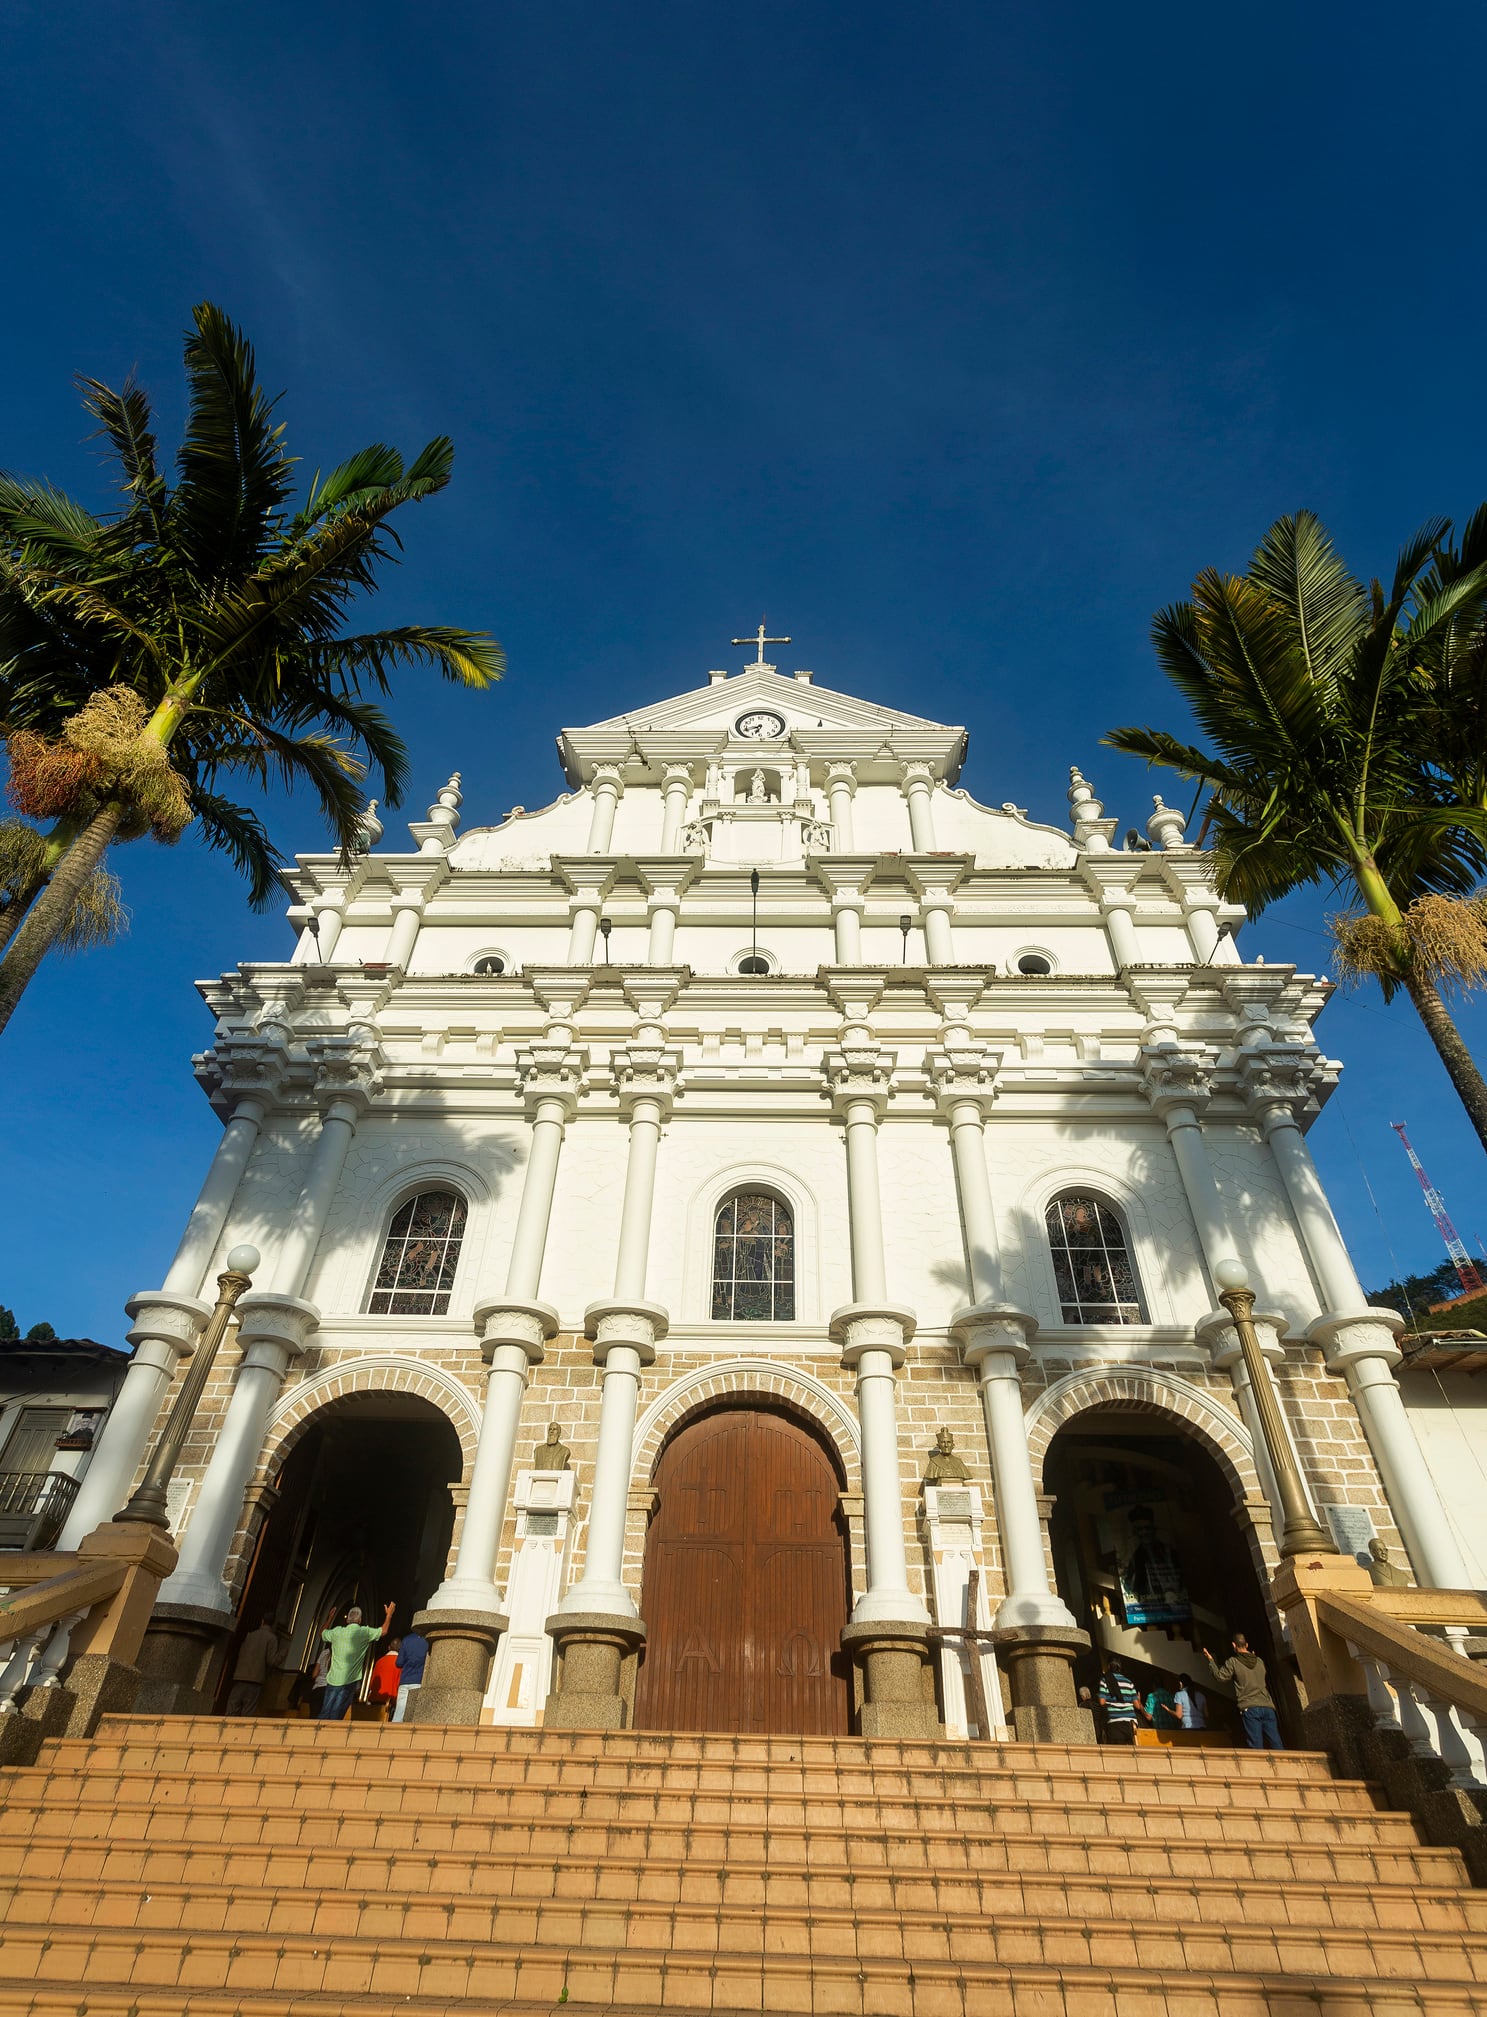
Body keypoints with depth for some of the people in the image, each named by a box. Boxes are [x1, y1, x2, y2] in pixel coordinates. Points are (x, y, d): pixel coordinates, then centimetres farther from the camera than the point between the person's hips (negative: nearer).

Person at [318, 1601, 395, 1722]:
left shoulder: (337, 1632, 2)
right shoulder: (364, 1632, -4)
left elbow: (322, 1634, 24)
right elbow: (383, 1631, 12)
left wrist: (330, 1618, 35)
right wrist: (389, 1615, 26)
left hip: (332, 1680, 3)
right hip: (349, 1681, -3)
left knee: (325, 1712, 11)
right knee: (335, 1716, 1)